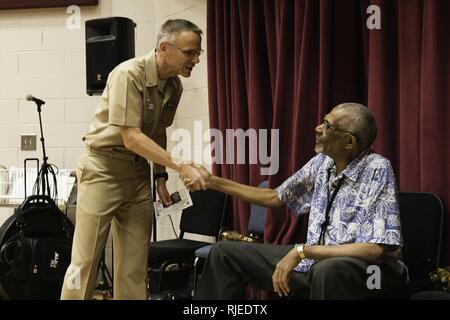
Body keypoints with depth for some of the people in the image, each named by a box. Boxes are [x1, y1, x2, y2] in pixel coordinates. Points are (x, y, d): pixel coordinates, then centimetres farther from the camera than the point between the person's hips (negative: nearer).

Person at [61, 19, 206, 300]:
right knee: (85, 259, -6)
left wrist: (161, 175, 12)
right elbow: (131, 138, -25)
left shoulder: (174, 86, 3)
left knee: (136, 263, 4)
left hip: (138, 171, 7)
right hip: (104, 167, -7)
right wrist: (180, 166, -28)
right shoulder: (129, 74, -20)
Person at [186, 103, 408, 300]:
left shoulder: (377, 169, -19)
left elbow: (377, 249, -26)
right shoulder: (322, 163, 3)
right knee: (225, 252, 7)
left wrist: (302, 251, -25)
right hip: (316, 258, 8)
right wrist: (212, 181, 15)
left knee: (328, 270, -44)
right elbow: (275, 197, 17)